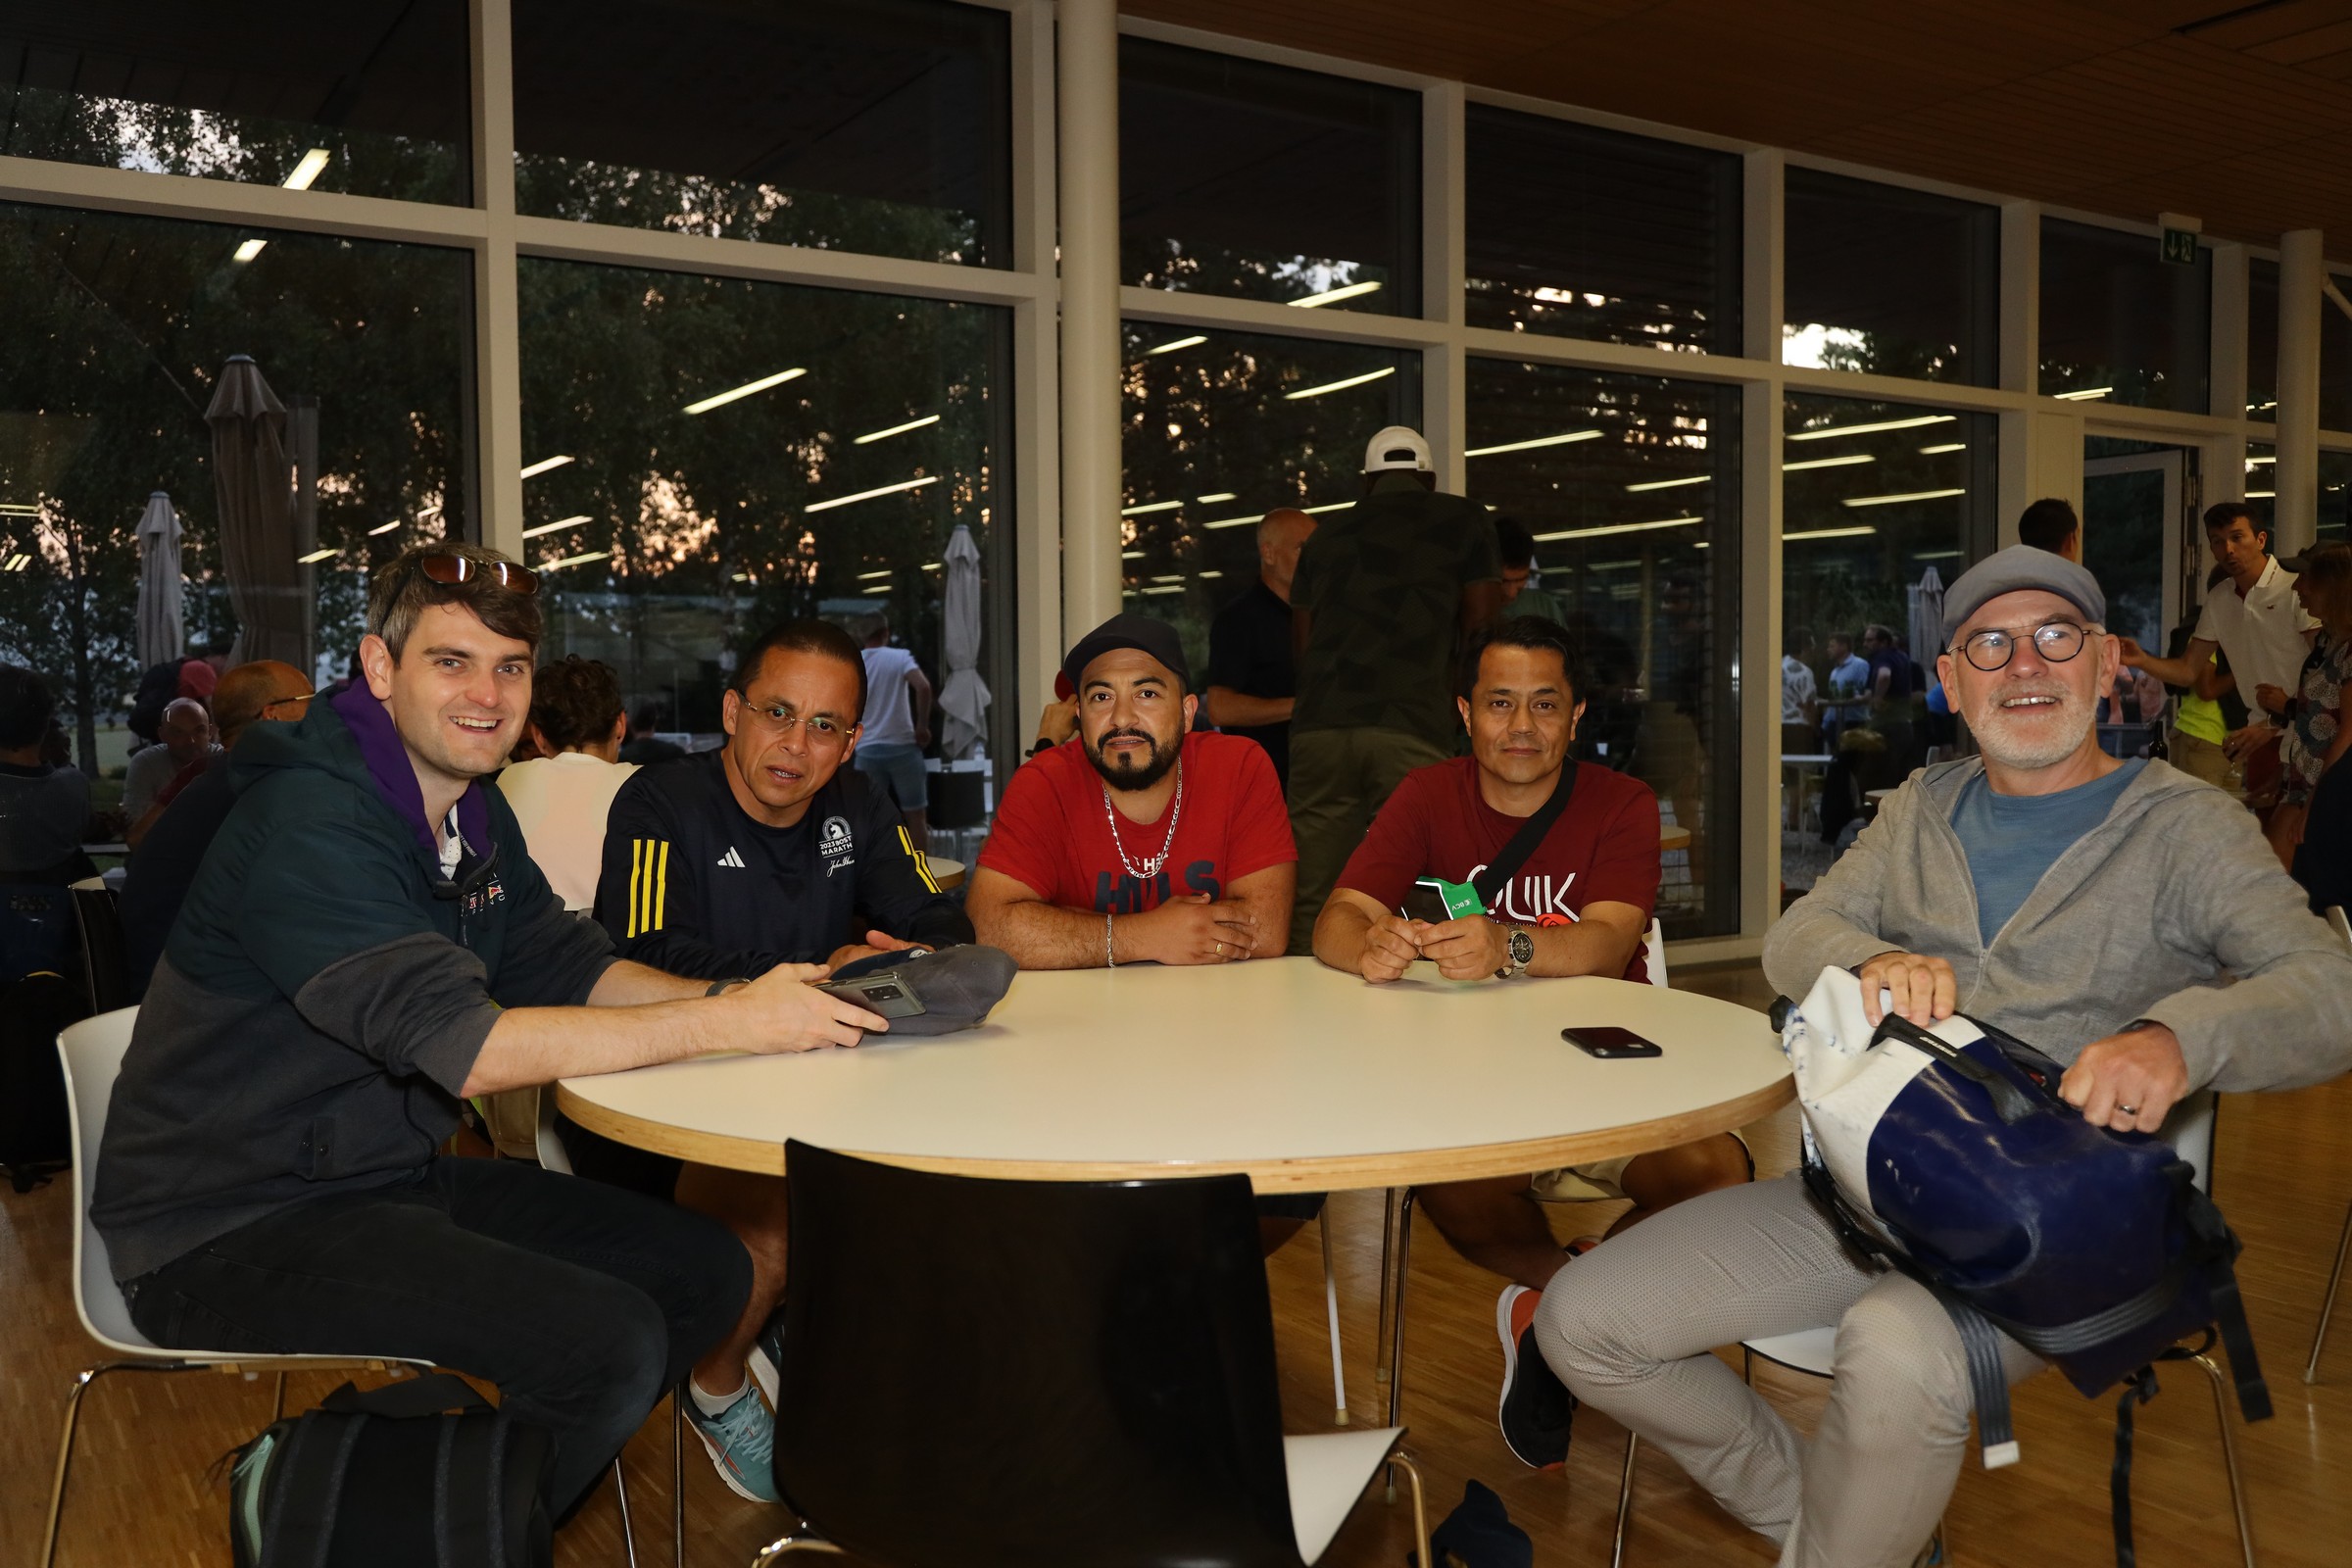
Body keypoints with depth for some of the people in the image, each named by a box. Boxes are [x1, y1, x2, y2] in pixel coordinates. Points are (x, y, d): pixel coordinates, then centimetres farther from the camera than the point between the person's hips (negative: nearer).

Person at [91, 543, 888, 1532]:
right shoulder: (310, 826, -22)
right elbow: (465, 1047, -31)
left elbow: (567, 966, 7)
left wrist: (723, 995, -12)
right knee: (611, 1340, -24)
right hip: (232, 1231, -9)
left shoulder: (473, 815, 8)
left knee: (704, 1269, 3)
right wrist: (729, 1024, -30)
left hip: (390, 1180, 9)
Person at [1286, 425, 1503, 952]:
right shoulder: (1462, 521, 14)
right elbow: (1482, 624, 10)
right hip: (1412, 729, -3)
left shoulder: (1327, 534, 22)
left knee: (1312, 909, 4)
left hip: (1319, 727, 3)